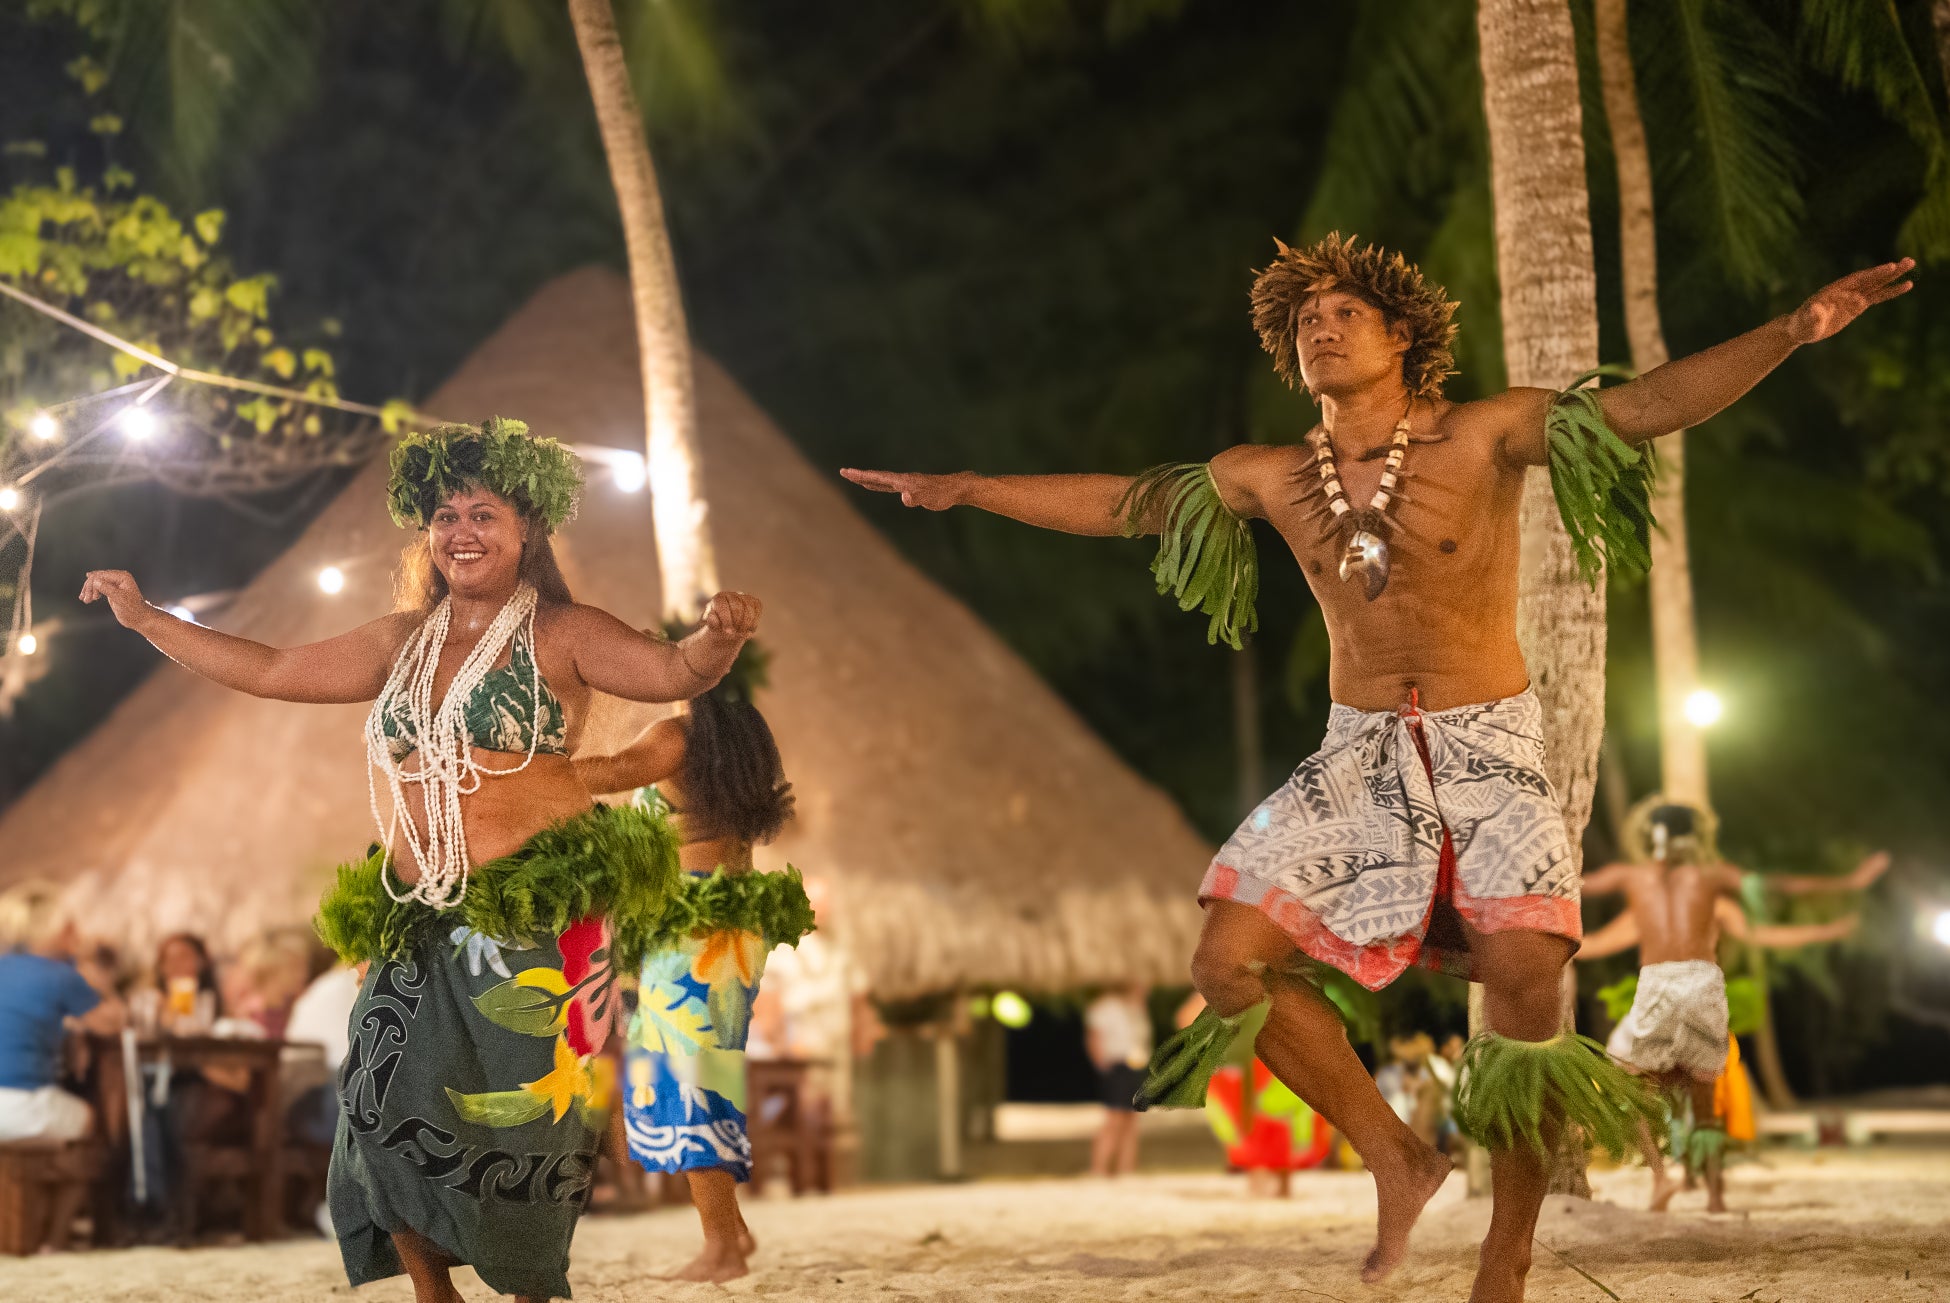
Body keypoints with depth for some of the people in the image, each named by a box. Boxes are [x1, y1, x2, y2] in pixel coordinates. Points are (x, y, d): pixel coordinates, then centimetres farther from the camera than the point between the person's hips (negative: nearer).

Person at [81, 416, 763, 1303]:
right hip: (419, 929, 5)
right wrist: (144, 618, 21)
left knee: (514, 1121, -6)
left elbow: (674, 672, -16)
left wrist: (720, 637, -39)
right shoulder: (403, 641, 14)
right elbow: (270, 671, 21)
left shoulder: (562, 635, -2)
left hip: (529, 923, -5)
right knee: (386, 1115, -1)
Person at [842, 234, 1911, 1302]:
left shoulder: (1484, 437, -6)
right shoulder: (1271, 479, 5)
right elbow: (1119, 502, 13)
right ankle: (1395, 1158, 7)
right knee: (1228, 963, -11)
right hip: (1358, 755, 4)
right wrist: (966, 488, 11)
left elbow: (1651, 403, -15)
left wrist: (1793, 330, -29)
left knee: (1525, 975, -23)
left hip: (1489, 747, -4)